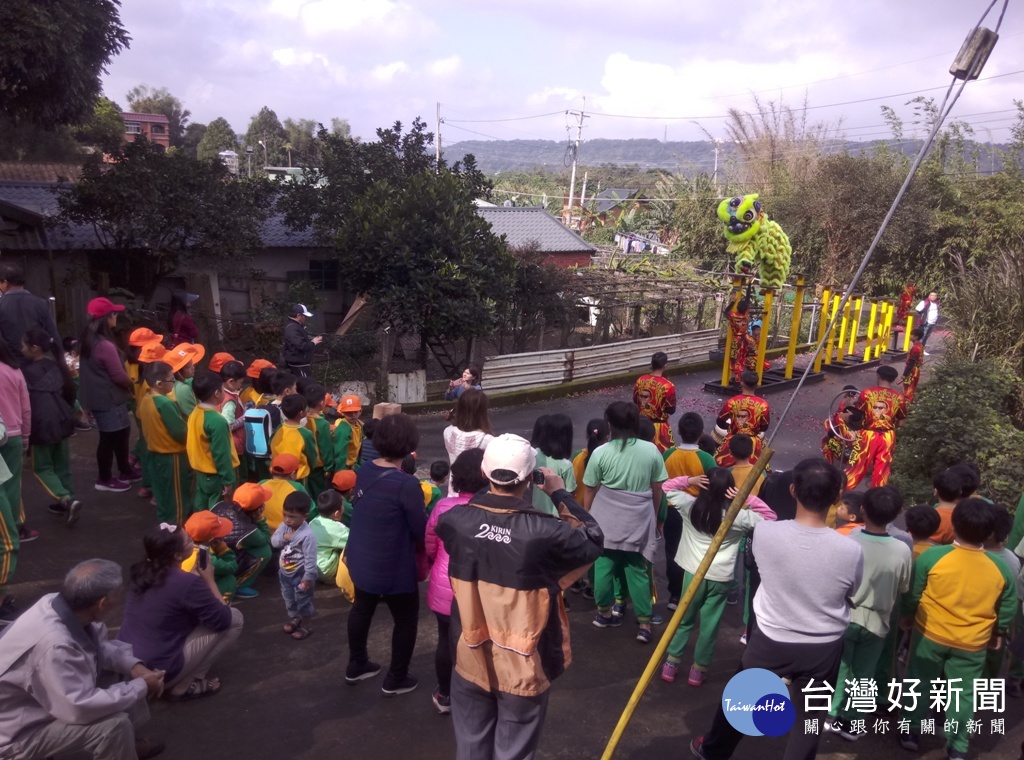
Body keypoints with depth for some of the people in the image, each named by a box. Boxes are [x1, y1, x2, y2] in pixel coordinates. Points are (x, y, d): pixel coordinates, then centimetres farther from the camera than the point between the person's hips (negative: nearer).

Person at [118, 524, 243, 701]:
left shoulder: (142, 572, 0)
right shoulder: (186, 582, -22)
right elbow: (223, 620, -11)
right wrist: (209, 580, -3)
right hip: (157, 672, -8)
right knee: (235, 618, -2)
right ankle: (183, 687, 1)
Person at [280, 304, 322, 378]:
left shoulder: (296, 326, 13)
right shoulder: (292, 328, -23)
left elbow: (303, 341, 25)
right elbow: (301, 346, -29)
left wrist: (313, 340, 9)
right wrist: (313, 343, -14)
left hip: (298, 363, 11)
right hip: (298, 364, -11)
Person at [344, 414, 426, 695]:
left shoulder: (364, 471, -7)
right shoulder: (407, 485, -28)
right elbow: (421, 530, -20)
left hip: (360, 560, 7)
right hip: (393, 568, -7)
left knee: (362, 609, 28)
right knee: (406, 619, 15)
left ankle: (356, 666, 45)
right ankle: (396, 680, 28)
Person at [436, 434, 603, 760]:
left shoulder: (455, 520, -16)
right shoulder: (545, 532, -26)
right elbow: (594, 539, -6)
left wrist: (490, 487, 9)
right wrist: (560, 494, 2)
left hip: (471, 660, 3)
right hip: (523, 666, -3)